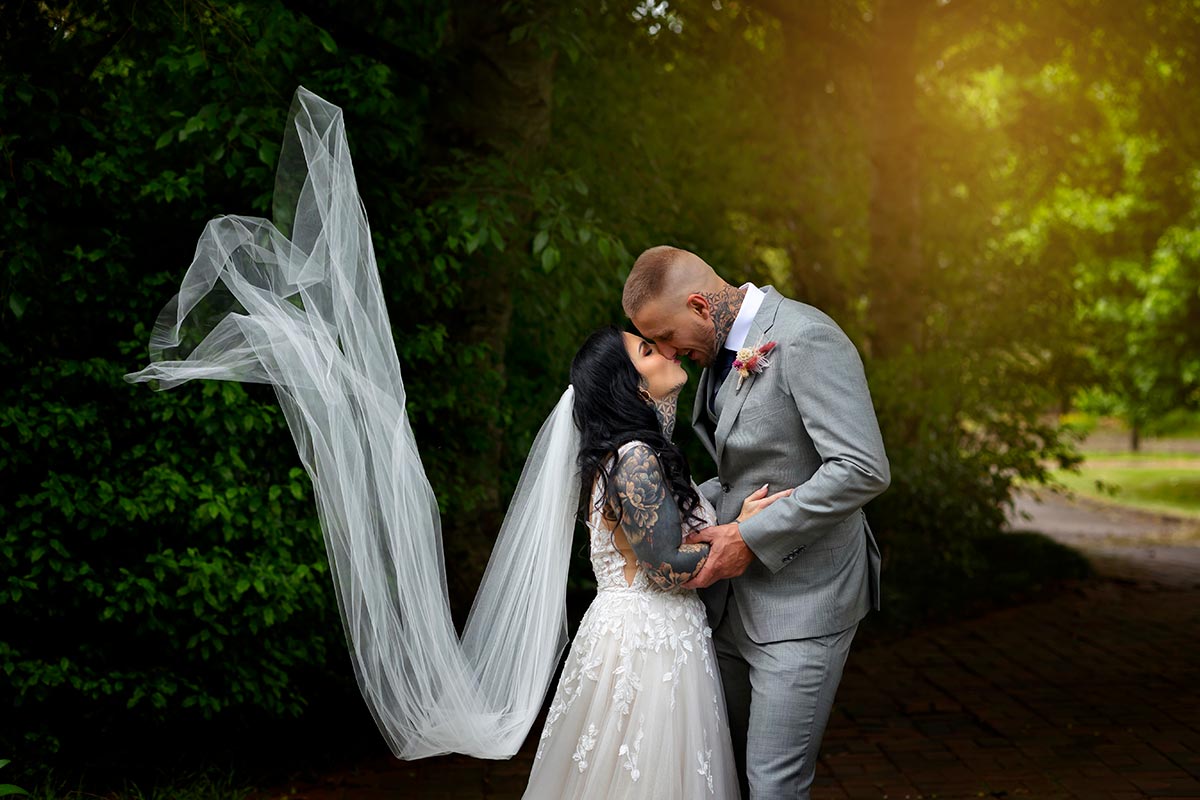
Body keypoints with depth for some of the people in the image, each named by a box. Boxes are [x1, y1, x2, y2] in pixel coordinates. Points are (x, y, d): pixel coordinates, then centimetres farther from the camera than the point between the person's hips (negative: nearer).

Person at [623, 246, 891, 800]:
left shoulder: (806, 339, -18)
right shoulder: (725, 350, 10)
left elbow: (862, 471, -25)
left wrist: (752, 536, -21)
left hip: (800, 604, -8)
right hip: (731, 596, 9)